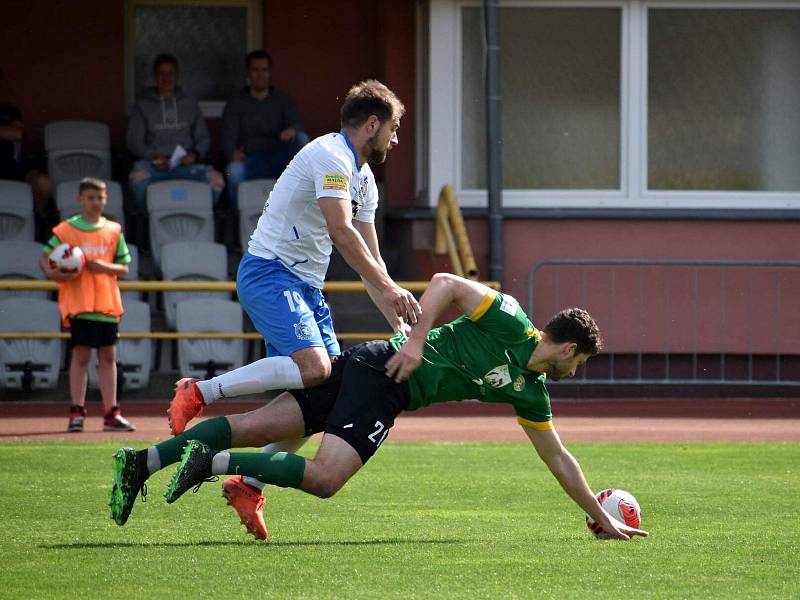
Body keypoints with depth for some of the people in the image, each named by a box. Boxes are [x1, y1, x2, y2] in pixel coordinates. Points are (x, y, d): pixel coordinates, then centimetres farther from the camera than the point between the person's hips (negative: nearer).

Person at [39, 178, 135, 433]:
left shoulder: (114, 231, 10)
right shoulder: (66, 230, 0)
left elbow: (124, 267, 12)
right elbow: (44, 258, 1)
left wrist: (105, 267, -8)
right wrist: (53, 273, -19)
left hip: (108, 302, 4)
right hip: (79, 303, -4)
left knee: (108, 356, 5)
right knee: (81, 353, -7)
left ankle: (111, 414, 9)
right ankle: (77, 412, -3)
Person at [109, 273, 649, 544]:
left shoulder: (529, 392, 17)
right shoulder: (510, 322, -5)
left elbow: (557, 458, 24)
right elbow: (446, 283, -8)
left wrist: (603, 517, 25)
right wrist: (415, 339, -21)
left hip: (392, 397, 7)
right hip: (378, 370, -7)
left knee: (259, 428, -5)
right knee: (323, 477, -25)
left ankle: (142, 462, -13)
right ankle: (212, 462, -27)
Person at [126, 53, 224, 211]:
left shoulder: (190, 104, 23)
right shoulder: (142, 105, 17)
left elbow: (203, 138, 19)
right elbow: (134, 142, 9)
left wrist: (194, 154, -4)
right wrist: (153, 157, -10)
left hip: (185, 164, 1)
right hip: (154, 166, -1)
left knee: (216, 179, -30)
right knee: (138, 177, -39)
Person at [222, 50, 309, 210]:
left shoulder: (283, 100, 16)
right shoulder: (235, 103, 12)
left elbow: (297, 124, 0)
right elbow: (228, 137, 0)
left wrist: (293, 130, -27)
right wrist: (233, 153, -24)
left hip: (277, 161, 1)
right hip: (250, 161, -1)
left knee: (301, 138, -26)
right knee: (234, 170, -36)